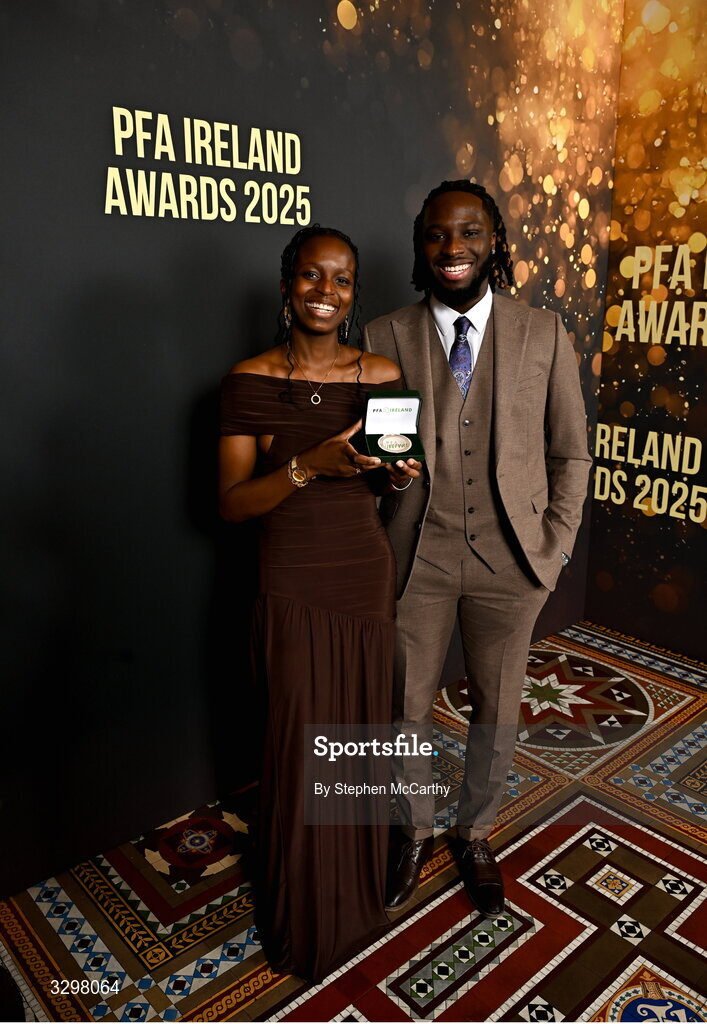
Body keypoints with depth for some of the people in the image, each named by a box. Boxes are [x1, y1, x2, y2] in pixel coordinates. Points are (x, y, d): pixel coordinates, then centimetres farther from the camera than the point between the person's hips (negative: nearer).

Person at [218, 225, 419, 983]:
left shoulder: (383, 375, 1)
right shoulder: (250, 381, -6)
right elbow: (231, 503, -7)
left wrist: (400, 471, -11)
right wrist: (309, 465, -22)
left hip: (367, 577, 3)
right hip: (292, 587, -2)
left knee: (363, 736, 14)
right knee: (300, 748, 6)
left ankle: (358, 894, 42)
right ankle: (304, 918, 35)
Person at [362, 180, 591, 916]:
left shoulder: (544, 335, 0)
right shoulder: (385, 338, -1)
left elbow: (571, 454, 4)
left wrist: (554, 548, -2)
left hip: (509, 560, 1)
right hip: (416, 558, 0)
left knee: (496, 710, 15)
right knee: (408, 705, 13)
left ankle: (477, 837, 42)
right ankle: (416, 834, 41)